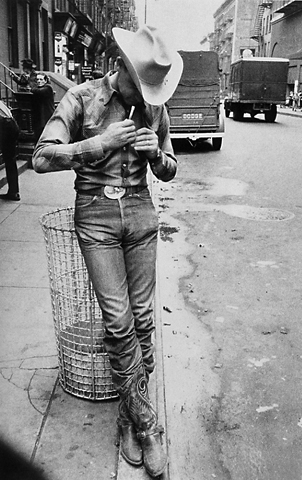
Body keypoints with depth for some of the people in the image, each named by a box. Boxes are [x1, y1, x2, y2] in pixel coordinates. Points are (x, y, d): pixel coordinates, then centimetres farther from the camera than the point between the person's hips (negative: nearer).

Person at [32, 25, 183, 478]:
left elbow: (169, 173, 14)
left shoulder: (155, 106, 6)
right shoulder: (83, 97, -5)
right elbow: (41, 158, -11)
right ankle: (146, 423, 10)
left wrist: (157, 152, -9)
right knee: (119, 321, -5)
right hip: (95, 213, -3)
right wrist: (101, 142, -18)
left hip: (140, 210, 3)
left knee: (142, 318, 4)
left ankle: (130, 415, 23)